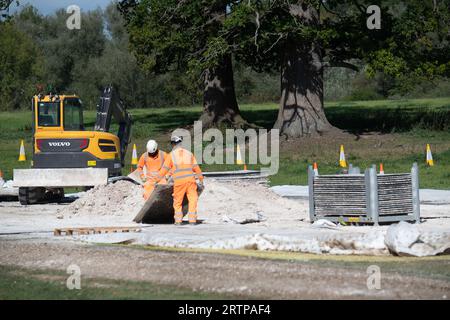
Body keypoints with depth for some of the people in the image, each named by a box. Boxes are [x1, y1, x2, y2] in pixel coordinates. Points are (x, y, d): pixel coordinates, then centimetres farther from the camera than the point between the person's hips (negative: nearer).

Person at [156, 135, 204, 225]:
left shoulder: (172, 155, 7)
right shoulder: (189, 153, 15)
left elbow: (164, 169, 6)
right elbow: (196, 168, 15)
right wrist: (201, 180, 21)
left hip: (179, 181, -2)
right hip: (190, 180, 2)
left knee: (178, 201, 9)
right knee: (193, 199, 4)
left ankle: (178, 220, 7)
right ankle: (192, 219, -4)